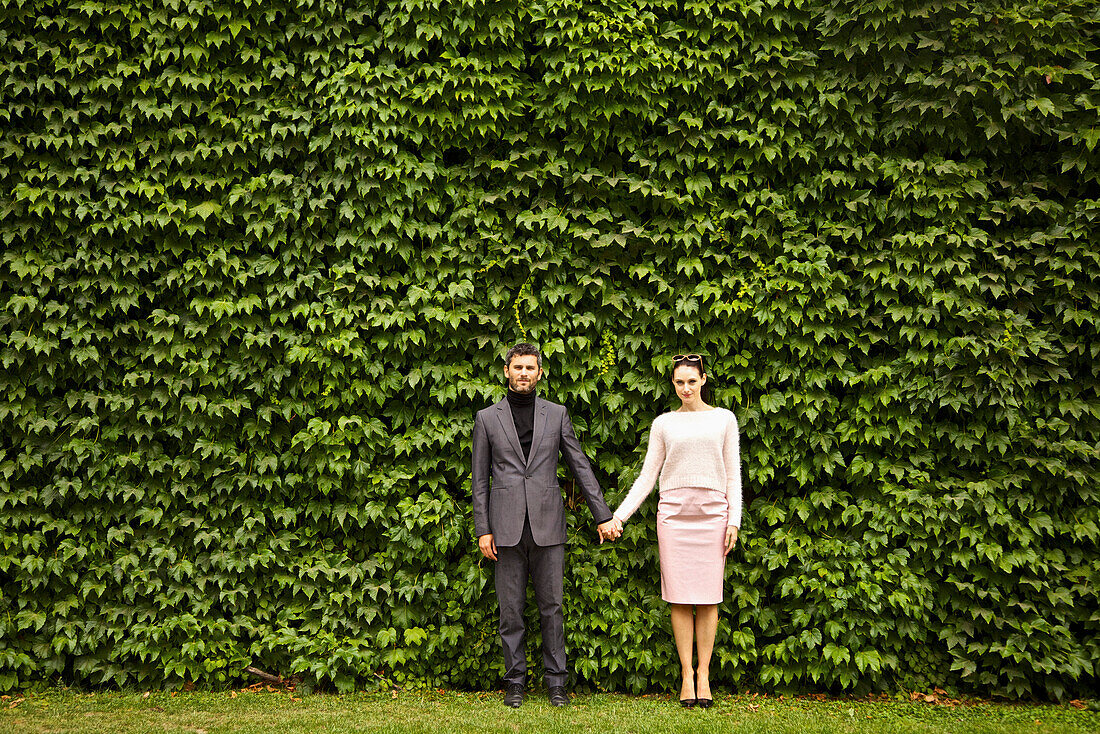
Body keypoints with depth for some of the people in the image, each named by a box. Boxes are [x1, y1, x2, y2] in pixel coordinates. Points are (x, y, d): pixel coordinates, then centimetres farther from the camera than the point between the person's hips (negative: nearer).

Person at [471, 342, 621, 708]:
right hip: (507, 527, 0)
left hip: (548, 526, 0)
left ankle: (556, 682, 11)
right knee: (510, 609, 3)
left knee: (551, 607, 3)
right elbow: (480, 478, 8)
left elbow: (581, 467, 10)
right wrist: (482, 529, 0)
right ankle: (515, 681, 12)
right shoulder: (487, 418, 8)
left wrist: (603, 516, 6)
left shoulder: (557, 414, 9)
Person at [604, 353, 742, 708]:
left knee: (708, 599, 0)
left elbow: (733, 474, 7)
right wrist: (618, 515, 0)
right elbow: (647, 477, 8)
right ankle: (686, 674, 5)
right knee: (681, 599, -1)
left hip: (712, 512, 0)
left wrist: (734, 520, -3)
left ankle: (704, 674, 6)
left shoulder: (724, 419, 8)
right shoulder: (664, 423, 9)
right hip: (674, 512, 0)